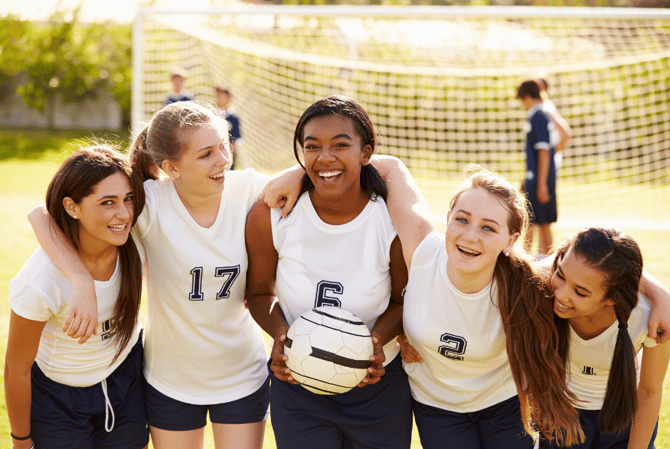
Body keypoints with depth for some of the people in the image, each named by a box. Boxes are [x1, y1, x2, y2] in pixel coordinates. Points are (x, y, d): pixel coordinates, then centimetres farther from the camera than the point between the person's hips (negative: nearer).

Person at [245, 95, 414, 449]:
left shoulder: (395, 221, -16)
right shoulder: (269, 217, -14)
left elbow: (404, 300, -1)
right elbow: (259, 292, 1)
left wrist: (378, 337, -21)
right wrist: (279, 333, -18)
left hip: (377, 390, 0)